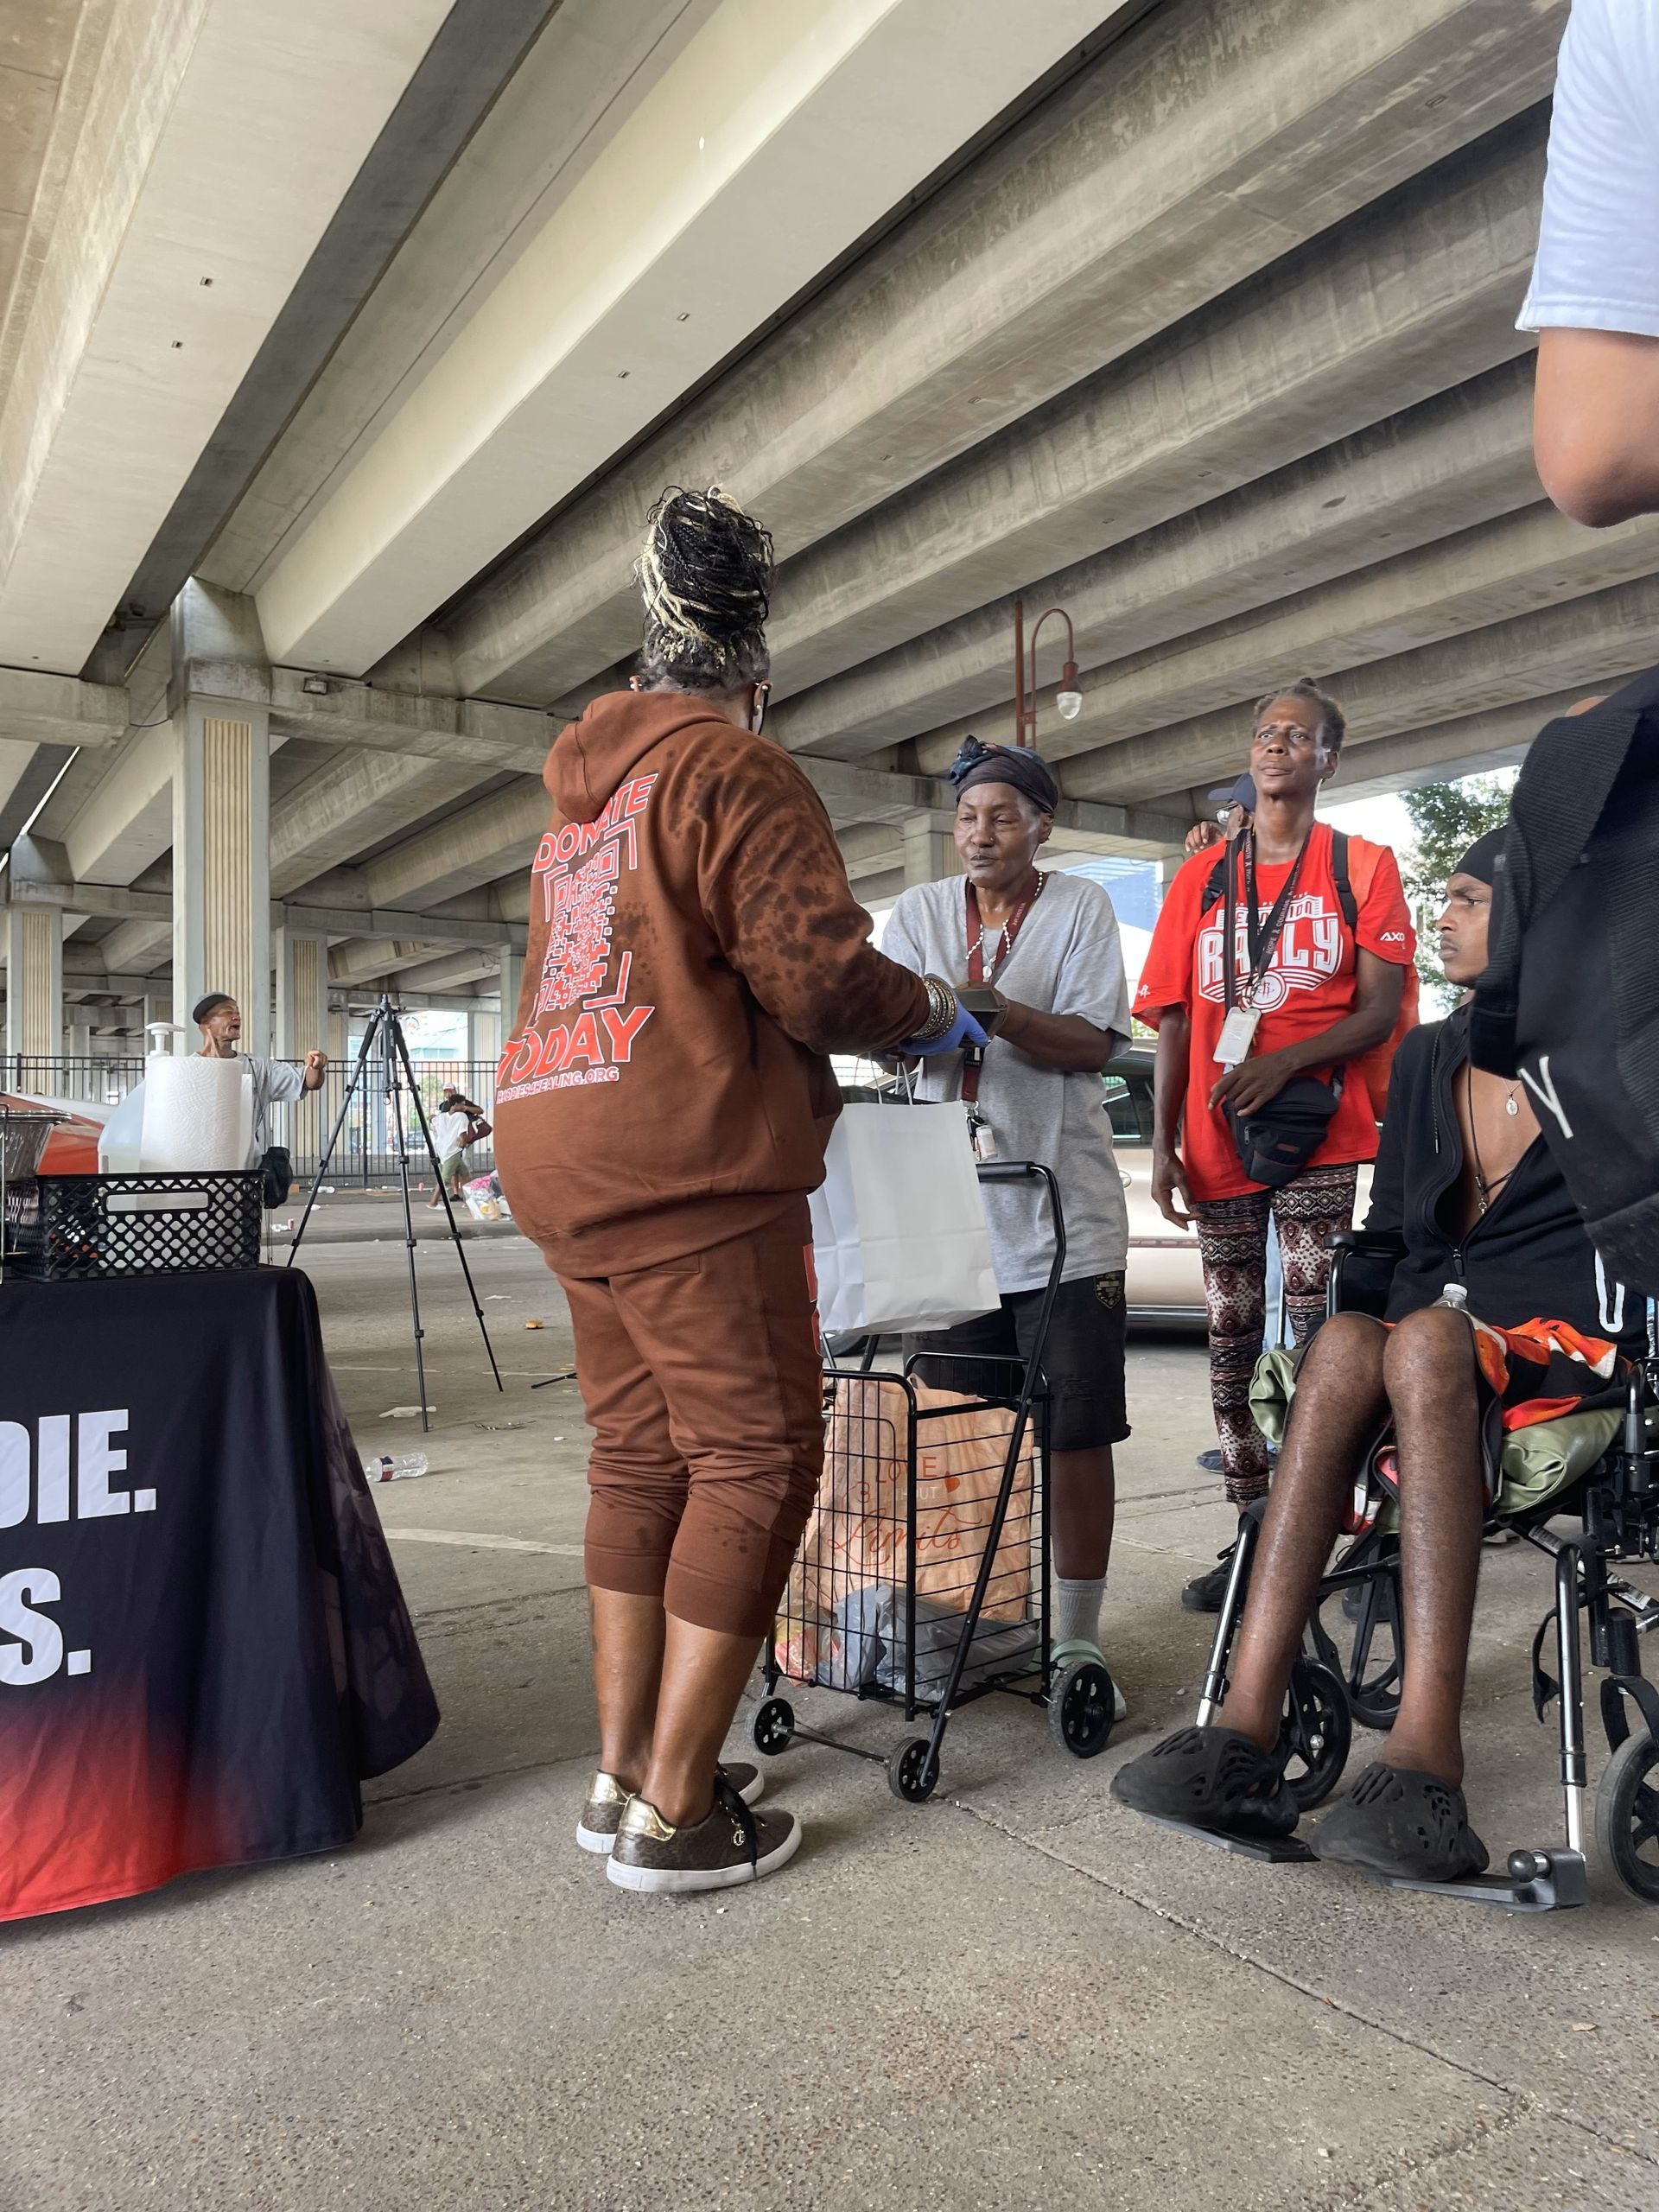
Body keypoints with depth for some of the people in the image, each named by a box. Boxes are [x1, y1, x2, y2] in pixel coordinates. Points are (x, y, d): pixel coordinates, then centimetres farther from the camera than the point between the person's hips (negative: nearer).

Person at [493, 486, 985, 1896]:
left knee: (641, 1457, 14)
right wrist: (933, 1012, 4)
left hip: (561, 1156, 9)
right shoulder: (733, 768, -5)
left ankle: (627, 1773, 20)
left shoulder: (581, 793, 23)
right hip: (686, 1163, -9)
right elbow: (818, 972, -15)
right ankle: (675, 1813, 2)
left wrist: (816, 1070, 28)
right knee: (757, 1460, -2)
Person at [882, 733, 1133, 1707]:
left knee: (1077, 1431, 0)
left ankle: (1079, 1641, 12)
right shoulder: (920, 911, 11)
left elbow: (1094, 1044, -7)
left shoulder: (1080, 906, 3)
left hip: (1063, 1212, -3)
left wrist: (993, 1009, -23)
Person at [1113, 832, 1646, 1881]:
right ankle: (1247, 1731, -38)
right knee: (1346, 1340, -31)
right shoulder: (1425, 1058, 17)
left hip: (1571, 1349, -4)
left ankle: (1428, 1764, -43)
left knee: (1423, 1341, -36)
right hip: (1440, 1338, 4)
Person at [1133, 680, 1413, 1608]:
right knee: (1233, 1340, 5)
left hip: (1317, 1134, -3)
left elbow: (1381, 1011, -2)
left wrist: (1281, 1063, -17)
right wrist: (1163, 1143, 2)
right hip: (1217, 1145, 3)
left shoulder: (1364, 867, 7)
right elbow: (1175, 1021, 11)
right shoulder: (1202, 878, 15)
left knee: (1322, 1336, -7)